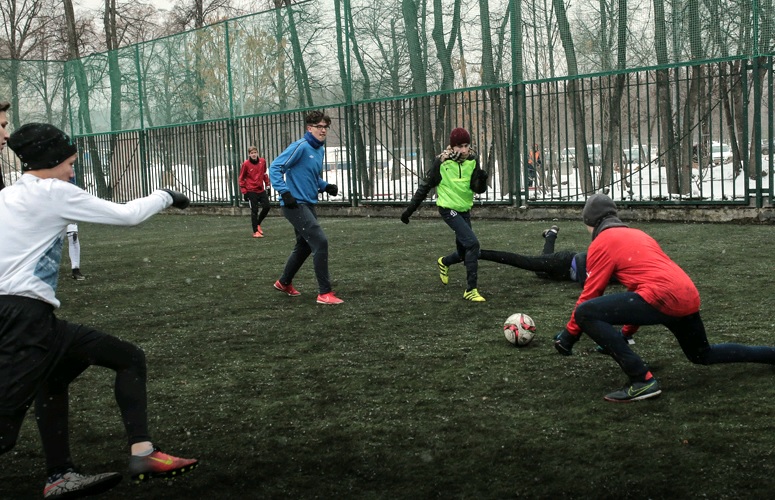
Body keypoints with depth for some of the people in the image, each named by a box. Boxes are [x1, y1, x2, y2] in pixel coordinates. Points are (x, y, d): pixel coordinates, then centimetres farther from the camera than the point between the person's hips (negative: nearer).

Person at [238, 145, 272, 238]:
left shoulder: (262, 161, 2)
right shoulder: (246, 164, -8)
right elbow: (241, 178, -2)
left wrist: (267, 185, 13)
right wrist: (244, 191, -5)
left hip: (261, 190, 4)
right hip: (251, 191, -4)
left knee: (266, 207, 0)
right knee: (254, 211, -3)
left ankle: (258, 223, 25)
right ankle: (255, 231, 5)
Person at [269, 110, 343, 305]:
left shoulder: (320, 150, 12)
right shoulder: (300, 147, -14)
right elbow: (275, 167, -17)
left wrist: (326, 186, 7)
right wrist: (285, 192, -24)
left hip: (308, 205, 10)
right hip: (296, 205, -10)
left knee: (305, 246, 20)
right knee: (320, 242, -16)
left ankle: (284, 282, 40)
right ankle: (324, 293, -13)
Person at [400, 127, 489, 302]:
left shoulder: (472, 160, -3)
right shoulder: (442, 161, -13)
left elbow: (478, 189, -8)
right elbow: (426, 185, -4)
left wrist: (481, 180, -31)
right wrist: (410, 209, -2)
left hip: (464, 209, 6)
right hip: (448, 208, -6)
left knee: (464, 253, 13)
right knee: (472, 243, -21)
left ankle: (444, 262, 49)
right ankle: (471, 290, -16)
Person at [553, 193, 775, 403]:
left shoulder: (602, 242, 5)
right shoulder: (637, 234, 29)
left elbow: (590, 294, 2)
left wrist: (569, 334, 11)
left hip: (662, 296, -9)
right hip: (689, 297, 9)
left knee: (585, 314, -11)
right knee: (703, 355, 33)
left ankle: (642, 380, -17)